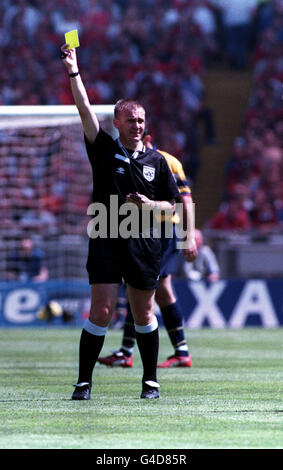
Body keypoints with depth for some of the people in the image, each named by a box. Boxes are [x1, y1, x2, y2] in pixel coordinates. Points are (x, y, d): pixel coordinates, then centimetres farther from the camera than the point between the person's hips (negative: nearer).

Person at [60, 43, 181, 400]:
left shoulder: (156, 160, 9)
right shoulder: (105, 150, 3)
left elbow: (171, 205, 13)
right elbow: (85, 110, -7)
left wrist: (148, 205, -8)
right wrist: (73, 71, -15)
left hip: (144, 243, 2)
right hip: (106, 241, -2)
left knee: (144, 314, 8)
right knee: (101, 312, -9)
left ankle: (150, 380, 19)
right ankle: (84, 381, -3)